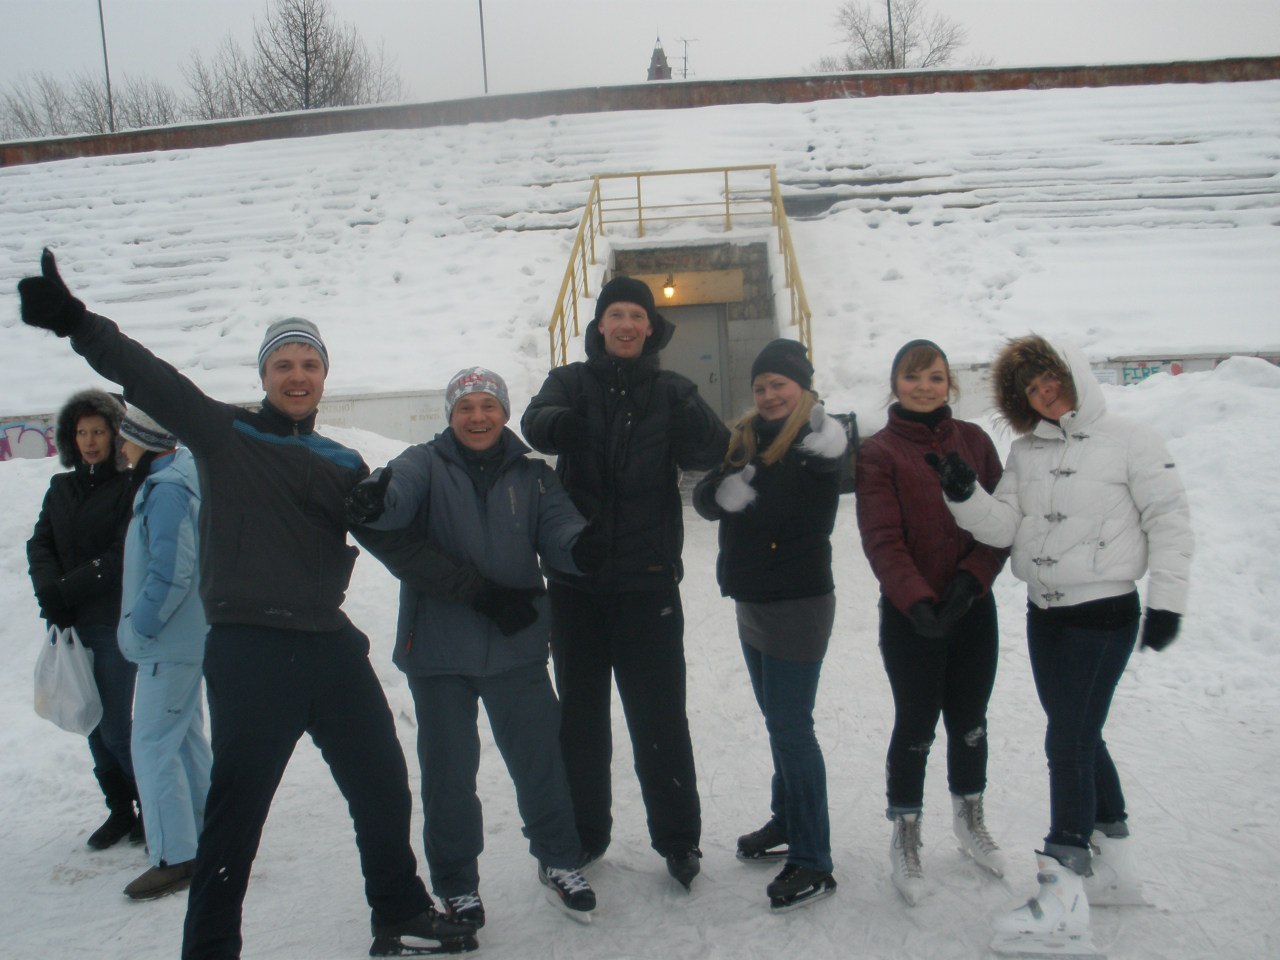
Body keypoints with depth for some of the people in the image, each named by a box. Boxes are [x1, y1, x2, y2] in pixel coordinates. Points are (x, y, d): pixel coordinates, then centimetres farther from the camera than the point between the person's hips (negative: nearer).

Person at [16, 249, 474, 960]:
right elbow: (151, 380, -12)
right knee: (236, 809, 0)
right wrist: (76, 322, -25)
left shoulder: (343, 464, 14)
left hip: (330, 645, 5)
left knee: (383, 786, 15)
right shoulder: (224, 435, 1)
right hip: (248, 652, -5)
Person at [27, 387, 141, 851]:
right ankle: (120, 810, 23)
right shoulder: (61, 488, 13)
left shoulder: (129, 487, -6)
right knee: (95, 725, 11)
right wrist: (50, 592, -11)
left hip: (114, 623, -6)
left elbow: (122, 556, -14)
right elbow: (39, 545, 6)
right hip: (69, 624, 6)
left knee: (116, 727, -5)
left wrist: (64, 590, -15)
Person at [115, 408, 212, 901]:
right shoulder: (177, 480, 12)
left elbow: (171, 571, -25)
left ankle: (174, 856, -1)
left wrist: (139, 625, -16)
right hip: (185, 638, 10)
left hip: (168, 642, -10)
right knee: (185, 735, 18)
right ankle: (202, 832, 30)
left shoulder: (165, 492, -19)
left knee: (153, 744, -6)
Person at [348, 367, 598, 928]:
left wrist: (581, 546, -32)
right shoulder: (426, 465, -3)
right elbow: (397, 491, -24)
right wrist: (374, 503, -48)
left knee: (539, 757, 9)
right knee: (449, 771, 10)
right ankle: (456, 883, 29)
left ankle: (559, 861, 32)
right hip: (439, 651, -1)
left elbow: (559, 530, -8)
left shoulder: (531, 476, 4)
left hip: (517, 648, 1)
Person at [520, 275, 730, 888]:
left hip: (648, 581, -1)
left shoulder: (671, 391, 5)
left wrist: (691, 423, -34)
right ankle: (584, 832, 28)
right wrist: (557, 424, -41)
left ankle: (677, 838, 18)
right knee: (580, 713, 12)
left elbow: (713, 451, -11)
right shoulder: (573, 382, 4)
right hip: (576, 579, 1)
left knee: (659, 718, 3)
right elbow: (535, 421, -17)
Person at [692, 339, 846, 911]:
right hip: (751, 601, 8)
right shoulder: (746, 437, 7)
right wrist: (733, 478, -19)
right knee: (779, 721, 19)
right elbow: (707, 499, -2)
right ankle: (787, 824, 36)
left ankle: (813, 862, 5)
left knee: (790, 727, -5)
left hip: (798, 604, -8)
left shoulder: (818, 439, -11)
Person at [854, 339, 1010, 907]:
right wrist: (917, 602, -24)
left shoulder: (973, 441, 5)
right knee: (916, 726, 3)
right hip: (910, 617, -3)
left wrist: (971, 578, -14)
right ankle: (905, 839, 21)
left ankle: (970, 819, 37)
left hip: (972, 608, 3)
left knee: (969, 720, 15)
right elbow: (881, 539, -13)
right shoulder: (878, 452, -5)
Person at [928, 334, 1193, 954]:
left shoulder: (1129, 441, -5)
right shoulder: (1024, 453, 10)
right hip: (1044, 614, 6)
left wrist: (1166, 601, -9)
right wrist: (963, 494, -15)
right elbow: (1002, 527, 2)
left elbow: (1169, 521, -4)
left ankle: (1063, 902, -6)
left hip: (1104, 612, -6)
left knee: (1068, 742, -10)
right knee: (1081, 738, 15)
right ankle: (1115, 867, 31)